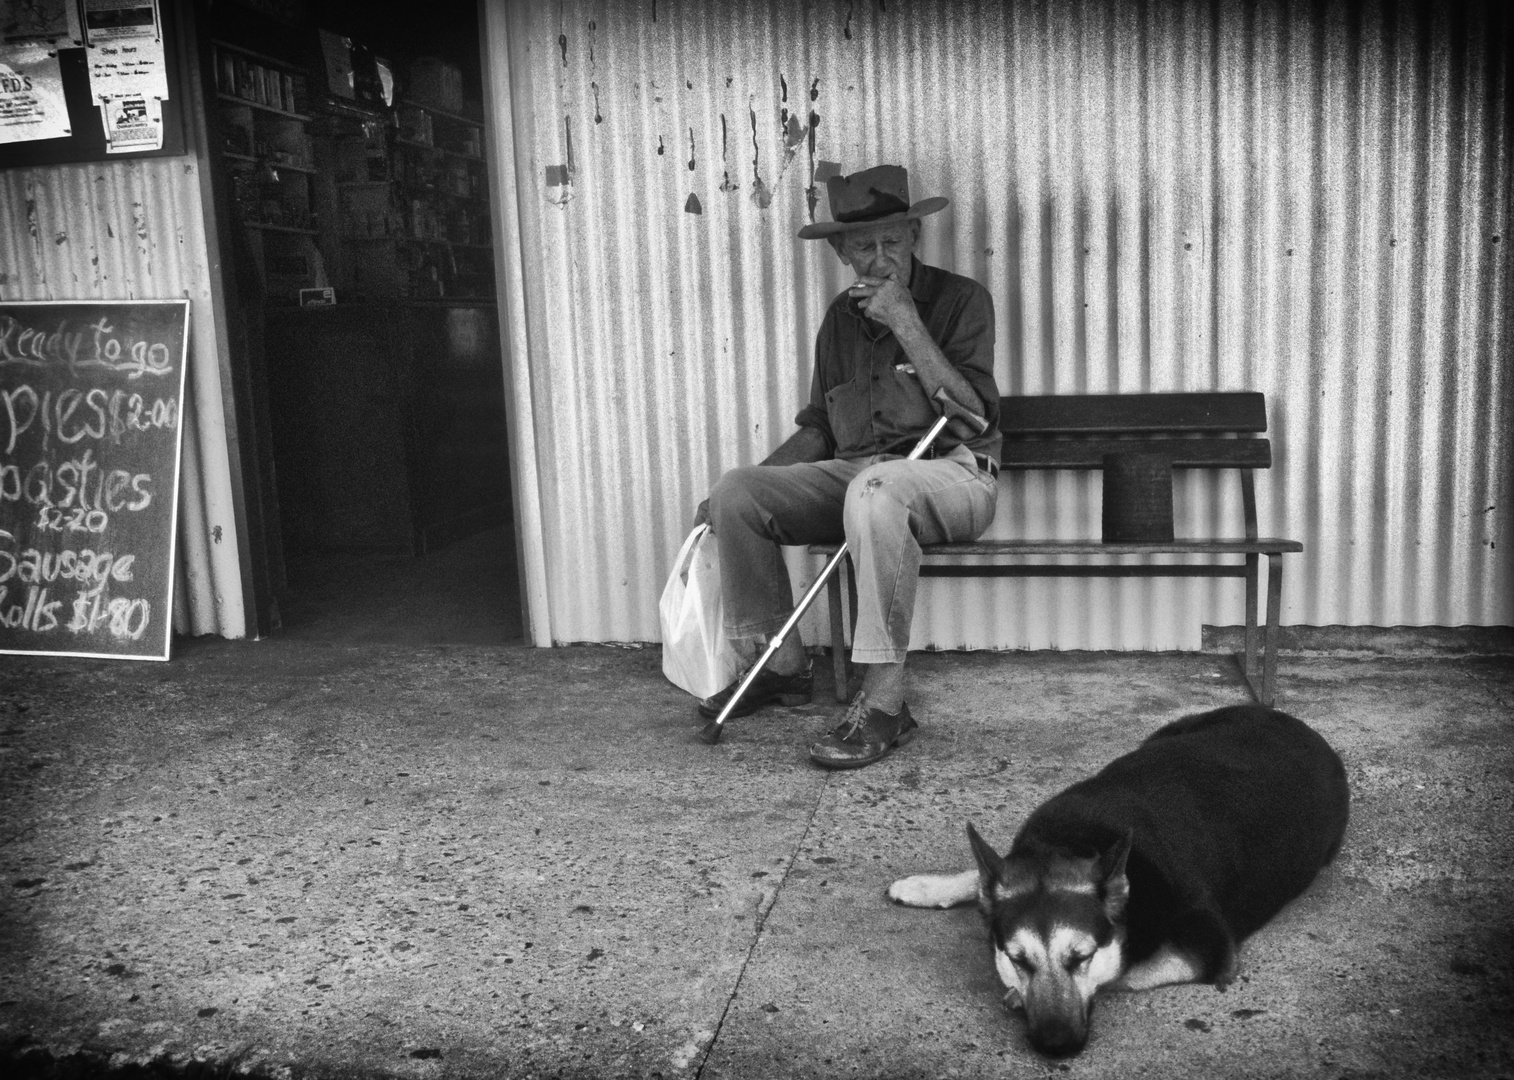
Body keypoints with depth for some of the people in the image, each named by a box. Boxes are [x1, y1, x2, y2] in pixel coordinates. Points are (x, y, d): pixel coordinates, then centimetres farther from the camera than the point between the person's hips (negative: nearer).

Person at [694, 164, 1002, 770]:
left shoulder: (960, 300, -1)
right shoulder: (840, 318, 16)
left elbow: (973, 416, -14)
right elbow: (818, 427, 21)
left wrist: (906, 324, -16)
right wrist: (755, 483, 7)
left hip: (952, 474, -5)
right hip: (853, 473, 6)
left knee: (874, 491, -40)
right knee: (736, 492, -16)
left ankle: (885, 701, -35)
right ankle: (781, 664, -1)